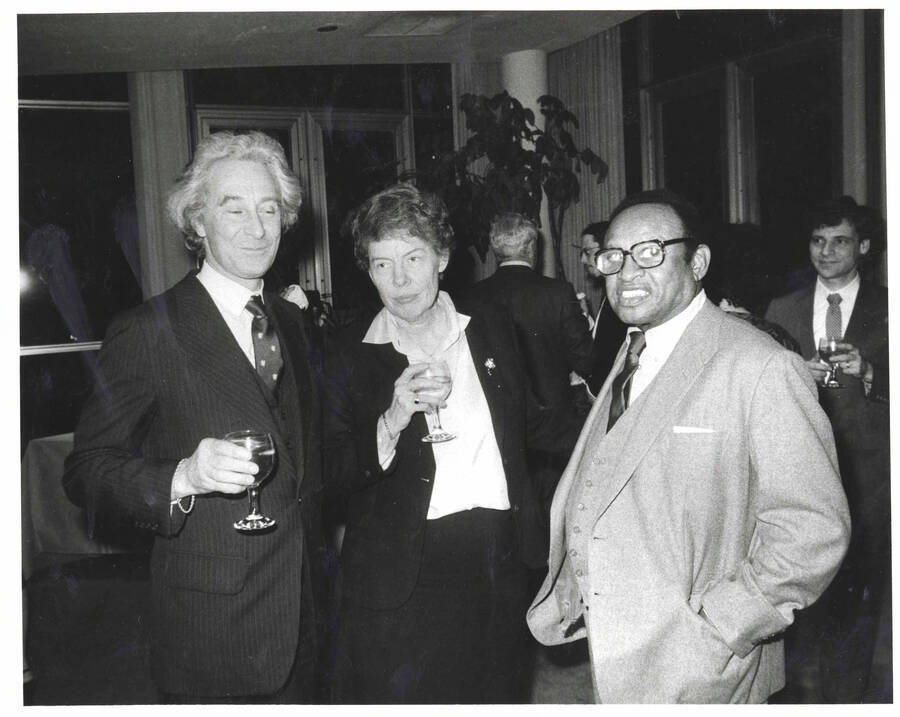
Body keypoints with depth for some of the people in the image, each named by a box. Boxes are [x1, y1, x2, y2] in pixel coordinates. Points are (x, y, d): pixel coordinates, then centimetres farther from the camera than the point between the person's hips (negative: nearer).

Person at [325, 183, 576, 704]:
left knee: (499, 696, 13)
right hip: (404, 575, -3)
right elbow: (334, 474, -6)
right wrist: (393, 420, -20)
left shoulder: (491, 328, 6)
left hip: (501, 563, 3)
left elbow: (528, 420, 19)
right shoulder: (352, 357, -3)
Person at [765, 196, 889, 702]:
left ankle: (846, 696, 21)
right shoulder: (782, 310, 9)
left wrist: (869, 373, -18)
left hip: (866, 475, -1)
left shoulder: (887, 309, 2)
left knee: (857, 597, 5)